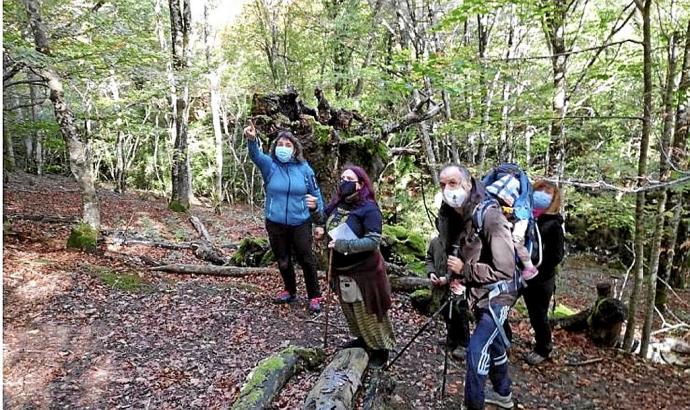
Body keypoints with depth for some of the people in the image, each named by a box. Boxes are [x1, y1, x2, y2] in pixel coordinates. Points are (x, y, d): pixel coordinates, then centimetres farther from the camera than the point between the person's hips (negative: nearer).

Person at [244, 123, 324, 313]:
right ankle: (290, 291, 38)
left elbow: (315, 192, 7)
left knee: (307, 260, 5)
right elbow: (255, 155, -26)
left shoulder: (304, 168, -2)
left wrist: (316, 205, -16)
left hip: (300, 223, -1)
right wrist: (252, 140, -48)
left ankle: (314, 297, 21)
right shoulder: (269, 164, -5)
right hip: (276, 223, 1)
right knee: (283, 261, 16)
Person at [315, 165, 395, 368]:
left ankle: (381, 347, 25)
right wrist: (322, 232, -5)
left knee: (369, 311, 5)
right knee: (350, 309, 21)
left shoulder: (369, 208, -18)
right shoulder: (336, 204, 1)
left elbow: (373, 241, -25)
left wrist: (343, 244, -30)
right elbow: (331, 229, 18)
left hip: (364, 269, -7)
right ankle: (363, 338, 42)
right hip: (341, 268, 7)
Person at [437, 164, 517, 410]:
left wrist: (464, 269, -24)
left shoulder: (489, 216, -28)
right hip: (477, 292, 8)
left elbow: (505, 270, -27)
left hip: (497, 294, -8)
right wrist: (455, 277, -7)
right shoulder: (451, 216, -5)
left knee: (476, 349, -11)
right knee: (492, 343, 23)